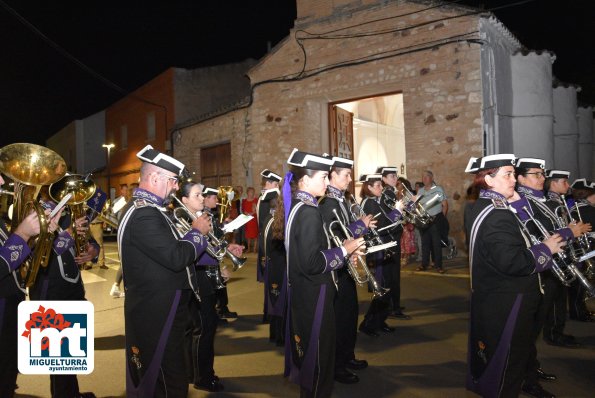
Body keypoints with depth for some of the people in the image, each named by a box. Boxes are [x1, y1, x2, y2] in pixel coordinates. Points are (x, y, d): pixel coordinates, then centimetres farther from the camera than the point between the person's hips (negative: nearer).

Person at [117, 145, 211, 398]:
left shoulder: (142, 207, 12)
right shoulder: (144, 214, -24)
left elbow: (170, 250, 13)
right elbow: (177, 258, -27)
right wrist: (198, 232, -11)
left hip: (155, 308, 11)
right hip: (157, 313, -11)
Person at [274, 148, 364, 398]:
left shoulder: (295, 207, 8)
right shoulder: (309, 211, -22)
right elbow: (312, 263, -26)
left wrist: (342, 250, 6)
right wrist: (343, 250, -15)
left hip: (303, 292, 10)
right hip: (313, 295, -10)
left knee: (308, 350, 23)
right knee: (318, 354, 6)